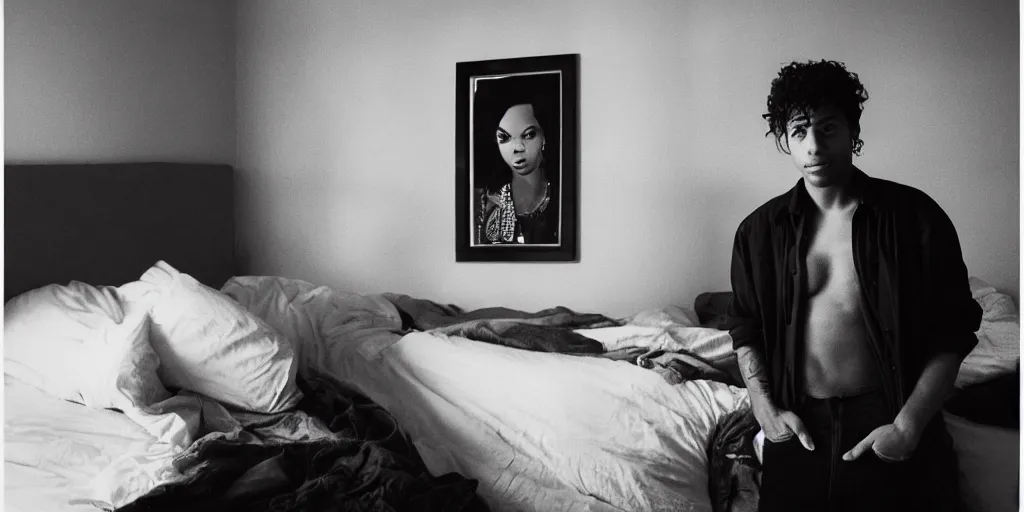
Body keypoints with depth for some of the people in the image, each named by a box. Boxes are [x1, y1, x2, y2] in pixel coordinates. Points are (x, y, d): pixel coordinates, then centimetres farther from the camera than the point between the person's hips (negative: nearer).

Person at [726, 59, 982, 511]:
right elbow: (745, 329, 10)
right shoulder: (759, 231, 1)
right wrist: (765, 407, -3)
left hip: (886, 425, -1)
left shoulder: (914, 217, -6)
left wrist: (908, 426, -11)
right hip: (798, 428, 2)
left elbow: (951, 333, -4)